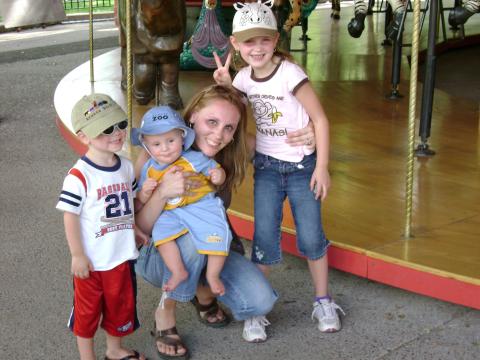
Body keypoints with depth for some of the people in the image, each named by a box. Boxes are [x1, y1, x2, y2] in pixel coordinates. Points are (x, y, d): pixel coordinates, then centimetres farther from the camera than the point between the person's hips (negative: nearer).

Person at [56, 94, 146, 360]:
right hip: (91, 260, -6)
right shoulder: (79, 176, -22)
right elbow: (70, 216, -17)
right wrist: (78, 256, -15)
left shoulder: (126, 166, -1)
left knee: (121, 304, 22)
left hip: (122, 255, 6)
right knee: (87, 310, 13)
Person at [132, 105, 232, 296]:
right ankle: (178, 272, -11)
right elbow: (141, 201, 10)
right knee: (161, 232, -24)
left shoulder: (194, 159, -7)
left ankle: (213, 275, -3)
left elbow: (216, 170, 1)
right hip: (171, 213, 3)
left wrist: (218, 176, -23)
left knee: (217, 234, -23)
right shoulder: (149, 169, 3)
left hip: (202, 207, -3)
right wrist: (145, 191, -13)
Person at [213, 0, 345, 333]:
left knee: (311, 237, 1)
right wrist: (224, 87, -5)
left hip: (302, 166, -3)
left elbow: (320, 119, -14)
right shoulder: (244, 78, -1)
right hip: (267, 166, 4)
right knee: (265, 237, -2)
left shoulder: (290, 74, -17)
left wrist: (322, 168, -15)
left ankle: (323, 301, 21)